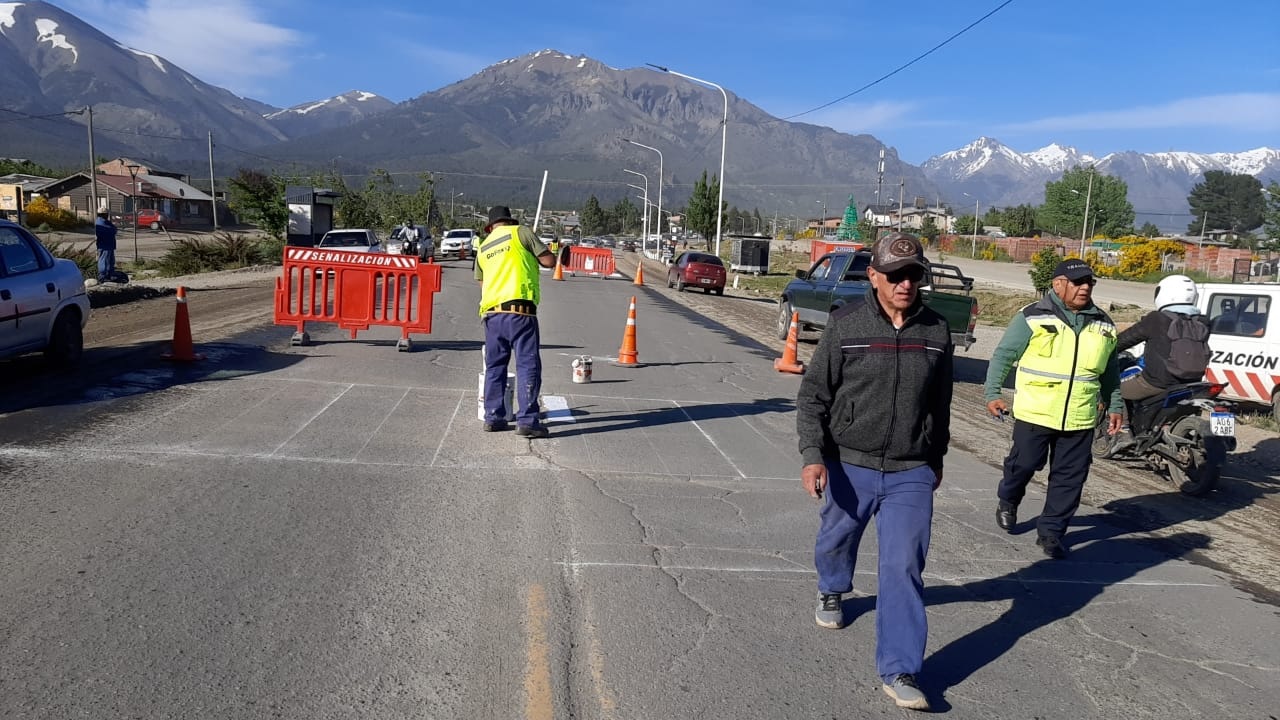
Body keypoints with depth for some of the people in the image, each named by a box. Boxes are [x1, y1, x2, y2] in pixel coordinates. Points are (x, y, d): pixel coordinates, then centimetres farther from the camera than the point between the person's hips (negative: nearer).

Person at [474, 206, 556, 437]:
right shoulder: (520, 232, 4)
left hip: (491, 313, 6)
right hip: (519, 310, -6)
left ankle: (493, 417, 18)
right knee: (528, 365, -4)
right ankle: (527, 421, -9)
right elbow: (549, 261, 0)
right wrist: (534, 256, 19)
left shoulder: (483, 247, 21)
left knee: (494, 366, 15)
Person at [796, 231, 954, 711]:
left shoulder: (936, 332, -1)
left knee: (904, 567, -6)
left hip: (911, 474, 1)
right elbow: (813, 396, -7)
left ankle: (899, 671, 4)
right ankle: (831, 592, 55)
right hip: (849, 465, 0)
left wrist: (936, 460, 19)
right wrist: (813, 455, -16)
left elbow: (940, 404, 12)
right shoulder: (845, 325, -9)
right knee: (837, 540, 22)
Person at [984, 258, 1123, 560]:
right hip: (1033, 413, -4)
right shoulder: (1033, 317, -6)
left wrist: (1114, 406, 20)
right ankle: (1007, 501, 35)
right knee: (1022, 464, 5)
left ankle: (1050, 530, 17)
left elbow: (1110, 372, 21)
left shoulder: (1103, 325, 10)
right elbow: (1003, 356, -3)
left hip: (1080, 419, 4)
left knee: (1070, 478, 5)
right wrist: (992, 393, -9)